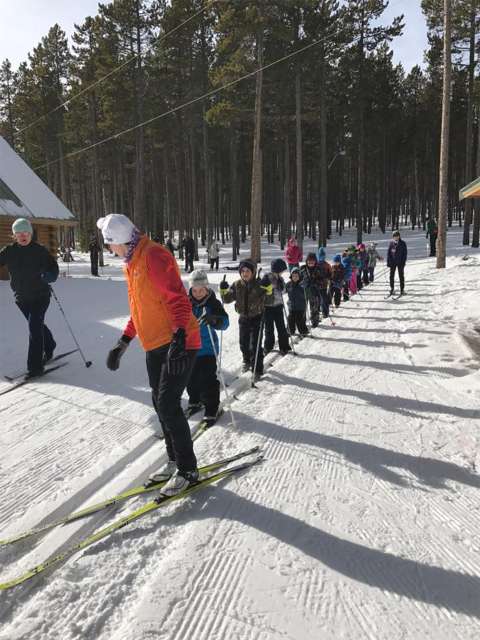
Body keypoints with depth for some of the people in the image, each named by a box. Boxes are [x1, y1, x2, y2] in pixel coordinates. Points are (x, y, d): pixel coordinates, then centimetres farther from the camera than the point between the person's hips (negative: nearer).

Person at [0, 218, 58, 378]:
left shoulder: (40, 250, -8)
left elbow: (54, 268, -7)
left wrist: (48, 276, -28)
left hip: (40, 296, -4)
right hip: (21, 298, 4)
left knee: (34, 327, -13)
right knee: (37, 325, 20)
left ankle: (35, 366, -11)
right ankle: (49, 347, 45)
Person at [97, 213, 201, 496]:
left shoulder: (154, 255, -14)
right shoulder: (132, 262, 16)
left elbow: (178, 299, -22)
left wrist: (179, 338, -31)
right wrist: (123, 343, 21)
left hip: (178, 344, -10)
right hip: (156, 346, 10)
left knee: (168, 405, -9)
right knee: (161, 404, 14)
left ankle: (188, 470, 6)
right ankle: (175, 461, 29)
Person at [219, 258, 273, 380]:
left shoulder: (259, 284, -12)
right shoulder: (237, 285, -2)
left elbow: (268, 299, -17)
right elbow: (227, 299, 0)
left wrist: (268, 288, -34)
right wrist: (224, 290, -18)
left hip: (257, 318, -4)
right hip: (243, 318, 4)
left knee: (255, 345, -4)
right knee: (244, 343, 17)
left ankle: (257, 369, 7)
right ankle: (247, 361, 44)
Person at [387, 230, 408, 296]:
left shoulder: (403, 244, -4)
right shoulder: (391, 243, 1)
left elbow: (405, 254, -3)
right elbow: (388, 253, 4)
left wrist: (403, 262, -10)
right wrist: (388, 262, -3)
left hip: (400, 263, -2)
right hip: (392, 262, 2)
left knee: (401, 276, 4)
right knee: (391, 276, 4)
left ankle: (402, 289, 12)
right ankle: (392, 288, 17)